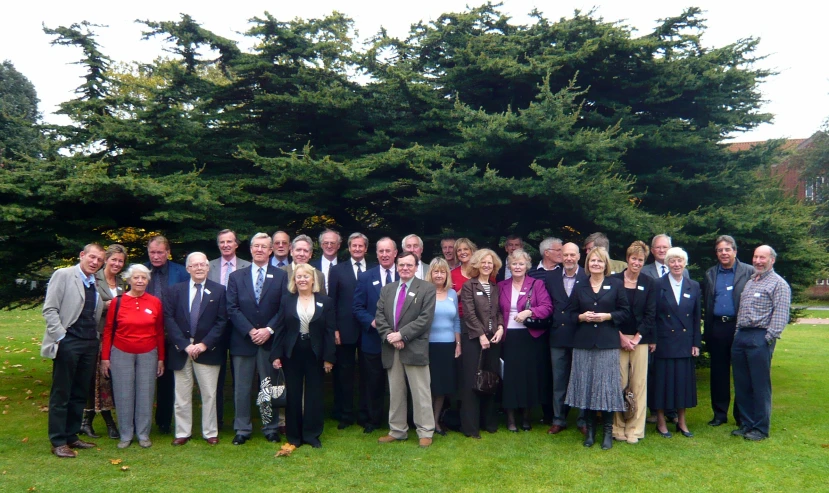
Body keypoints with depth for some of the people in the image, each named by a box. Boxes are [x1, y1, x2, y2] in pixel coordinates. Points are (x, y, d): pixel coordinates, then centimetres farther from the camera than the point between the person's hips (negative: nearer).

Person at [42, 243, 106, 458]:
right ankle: (58, 442, 10)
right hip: (68, 342, -6)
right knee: (61, 394, 3)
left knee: (80, 394, 12)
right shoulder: (63, 275, -4)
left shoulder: (96, 283, 12)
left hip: (90, 343, 6)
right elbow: (49, 309, -8)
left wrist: (96, 338, 6)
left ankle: (72, 436, 23)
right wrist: (61, 337, -14)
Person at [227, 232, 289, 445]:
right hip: (243, 341, 1)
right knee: (242, 388, 6)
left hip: (270, 340, -1)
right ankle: (242, 429, 17)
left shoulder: (280, 276, 5)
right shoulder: (236, 277, 7)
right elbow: (232, 309, -1)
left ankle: (271, 428, 17)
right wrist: (250, 331, -12)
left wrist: (269, 330, -13)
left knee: (270, 387, 7)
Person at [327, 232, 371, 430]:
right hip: (345, 330, 0)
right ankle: (345, 415, 18)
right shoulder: (337, 270, 4)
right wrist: (334, 329, -6)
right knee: (344, 374, 7)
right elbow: (331, 302, 1)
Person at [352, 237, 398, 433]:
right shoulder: (366, 277, 4)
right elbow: (357, 307, 1)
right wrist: (372, 321, -15)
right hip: (373, 338, 0)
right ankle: (372, 419, 23)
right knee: (372, 383, 9)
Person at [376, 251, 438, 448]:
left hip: (415, 348, -5)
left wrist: (401, 334, -15)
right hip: (391, 349, 5)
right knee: (395, 393, 12)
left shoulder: (427, 288, -2)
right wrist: (389, 335, -10)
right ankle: (397, 431, 23)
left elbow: (425, 318, -12)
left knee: (421, 393, 1)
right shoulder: (387, 289, 14)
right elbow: (380, 316, 7)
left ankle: (425, 433, 11)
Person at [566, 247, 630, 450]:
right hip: (584, 343, 2)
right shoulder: (579, 287, 10)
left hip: (607, 343, -2)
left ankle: (608, 432, 9)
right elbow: (572, 314, 11)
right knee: (586, 386, 3)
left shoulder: (616, 284, 5)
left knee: (607, 386, -3)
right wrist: (582, 317, -9)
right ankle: (590, 431, 15)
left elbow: (625, 312, 3)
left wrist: (607, 316, -12)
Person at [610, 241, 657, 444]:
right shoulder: (614, 280, 2)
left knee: (639, 384, 2)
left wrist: (637, 338, -7)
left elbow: (650, 314, 2)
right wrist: (621, 337, -6)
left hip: (640, 339, 1)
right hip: (618, 338, -1)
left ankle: (635, 429, 9)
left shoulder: (649, 284, 6)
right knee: (619, 383, 0)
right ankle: (619, 427, 9)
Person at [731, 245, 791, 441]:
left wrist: (769, 338, -18)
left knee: (760, 385, -2)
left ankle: (761, 429, 7)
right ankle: (746, 424, 20)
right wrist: (738, 333, 15)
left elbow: (780, 315, -13)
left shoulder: (778, 284, -4)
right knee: (741, 384, 10)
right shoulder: (749, 282, 20)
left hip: (760, 338, -8)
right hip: (741, 336, 8)